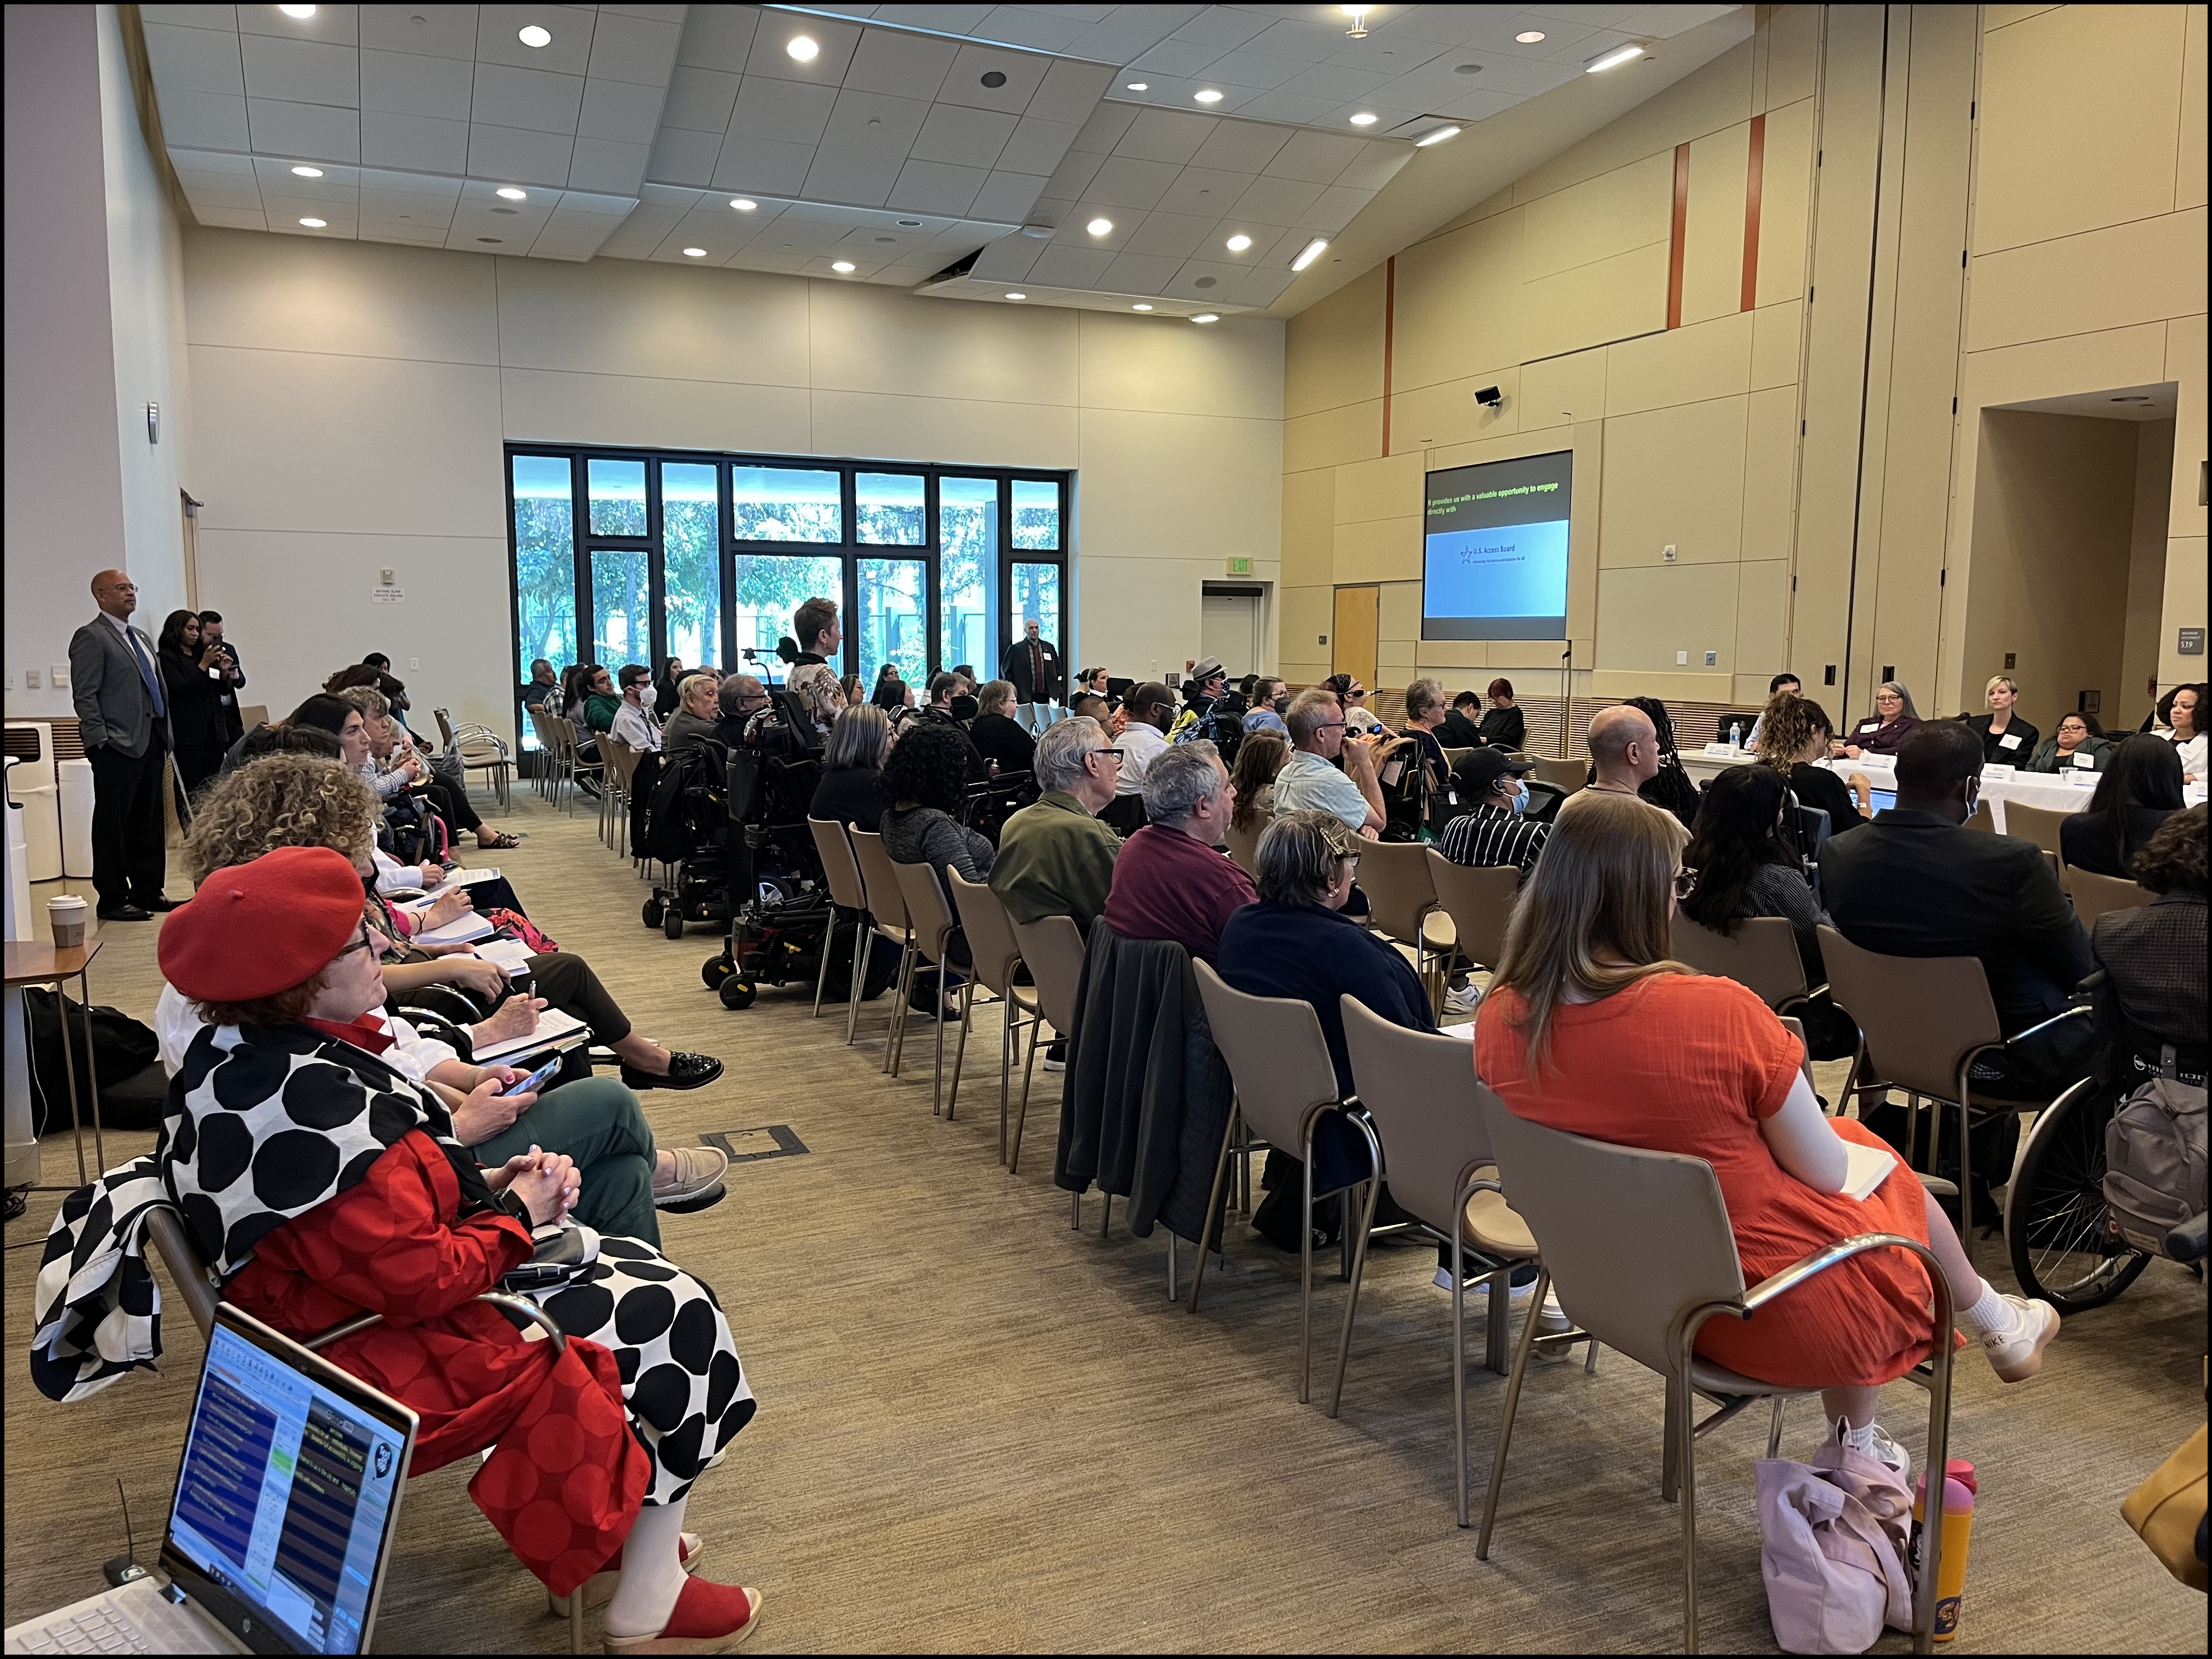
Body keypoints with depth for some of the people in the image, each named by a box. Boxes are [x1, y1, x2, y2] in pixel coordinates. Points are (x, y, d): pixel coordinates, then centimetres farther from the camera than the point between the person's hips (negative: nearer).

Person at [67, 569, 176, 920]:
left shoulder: (142, 638, 21)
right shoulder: (91, 637, -5)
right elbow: (84, 696, -11)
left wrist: (166, 740, 16)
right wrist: (100, 741, -16)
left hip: (151, 743, 8)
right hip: (117, 746, -8)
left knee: (150, 823, 11)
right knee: (113, 823, -3)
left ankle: (147, 892, 19)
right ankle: (112, 900, 2)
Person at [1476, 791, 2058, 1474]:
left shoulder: (1501, 1018, -14)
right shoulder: (1719, 1011, -30)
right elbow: (1827, 1172, -15)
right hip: (1780, 1313, -5)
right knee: (1887, 1176, 25)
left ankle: (1855, 1442, 41)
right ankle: (1996, 1323, 54)